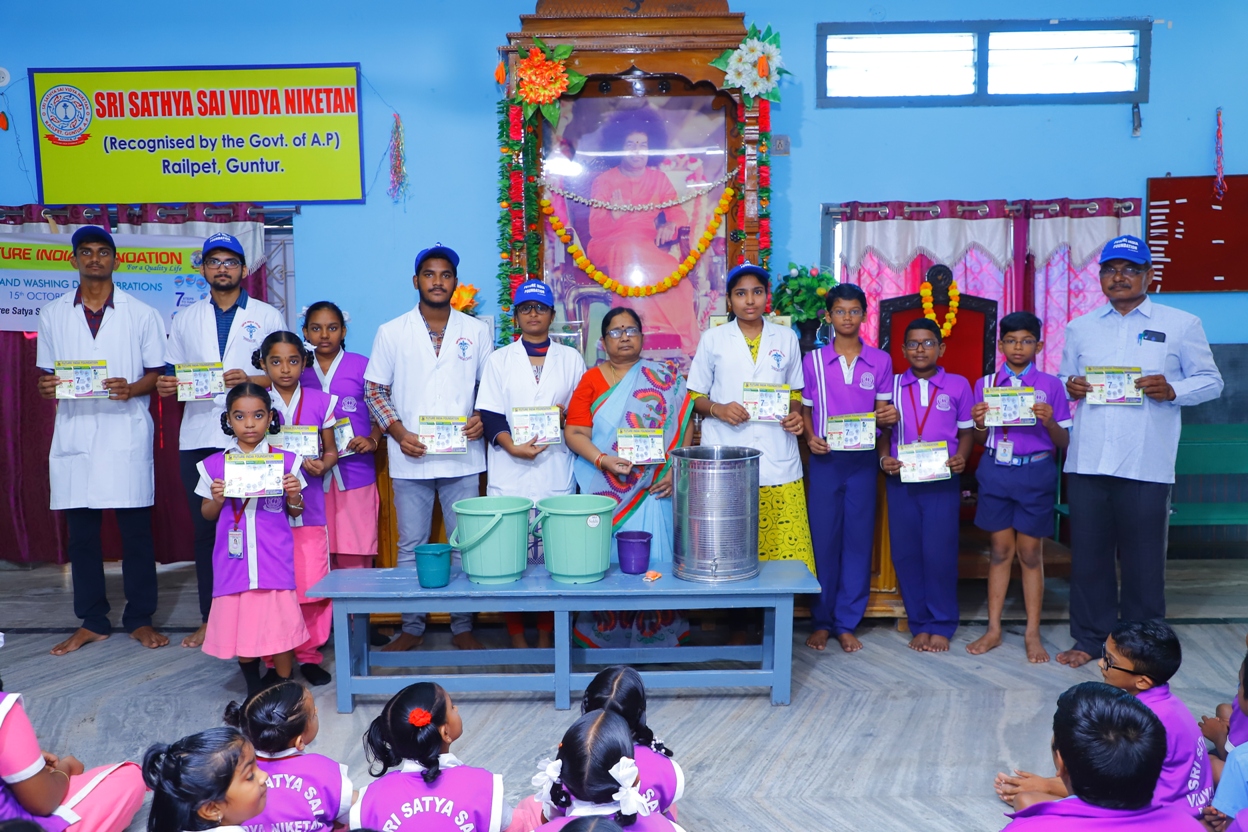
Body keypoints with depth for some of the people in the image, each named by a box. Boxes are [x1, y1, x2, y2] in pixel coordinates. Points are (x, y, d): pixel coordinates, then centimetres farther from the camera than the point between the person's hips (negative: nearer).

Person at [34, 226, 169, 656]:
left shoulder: (141, 314, 5)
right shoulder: (53, 315, 11)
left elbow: (157, 373, 5)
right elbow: (47, 374, 16)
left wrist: (131, 388, -15)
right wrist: (47, 386, -7)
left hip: (127, 432, -2)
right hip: (74, 433, 3)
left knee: (136, 530, 0)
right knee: (81, 532, 6)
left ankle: (140, 619, 12)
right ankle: (92, 622, 18)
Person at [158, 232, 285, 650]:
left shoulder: (268, 316, 7)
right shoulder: (185, 319, 16)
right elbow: (172, 373, 17)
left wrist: (251, 380, -15)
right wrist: (165, 384, -6)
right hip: (198, 438, 3)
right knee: (205, 529, 6)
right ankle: (210, 618, 17)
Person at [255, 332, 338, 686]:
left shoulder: (321, 402, 5)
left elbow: (331, 451, 10)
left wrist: (322, 465, -10)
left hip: (309, 506, 0)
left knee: (312, 586, -1)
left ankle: (308, 654, 16)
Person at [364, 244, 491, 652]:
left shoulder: (476, 331, 6)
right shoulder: (391, 332, 3)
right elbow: (374, 390, 5)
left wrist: (482, 418, -9)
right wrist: (397, 432, -9)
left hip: (463, 456, 0)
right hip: (409, 458, 0)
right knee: (411, 546, 8)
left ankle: (462, 627, 19)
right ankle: (411, 628, 21)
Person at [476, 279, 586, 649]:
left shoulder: (571, 358, 14)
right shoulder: (499, 359, 11)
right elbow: (490, 414, 3)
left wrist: (565, 413, -8)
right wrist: (512, 446, -13)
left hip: (557, 472, 1)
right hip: (509, 472, 0)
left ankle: (546, 634, 13)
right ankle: (515, 634, 10)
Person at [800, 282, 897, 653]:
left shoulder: (880, 361, 5)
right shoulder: (813, 360, 3)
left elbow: (882, 411, 7)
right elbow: (804, 409, 6)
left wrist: (889, 416, -15)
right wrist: (810, 437, -11)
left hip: (863, 458, 1)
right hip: (825, 457, -1)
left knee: (858, 537, 3)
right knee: (823, 537, 2)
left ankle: (847, 623, 14)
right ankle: (821, 621, 14)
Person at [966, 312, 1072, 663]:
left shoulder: (1051, 385, 1)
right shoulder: (985, 384, 6)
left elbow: (1064, 443, 0)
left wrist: (1049, 421, -18)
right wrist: (978, 423, -11)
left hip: (1035, 473, -1)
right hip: (996, 471, 2)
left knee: (1031, 552, 3)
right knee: (1000, 549, 7)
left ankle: (1032, 633, 13)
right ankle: (993, 629, 15)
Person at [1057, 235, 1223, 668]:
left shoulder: (1181, 324, 5)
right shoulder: (1080, 328, 14)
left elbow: (1211, 381, 6)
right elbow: (1064, 378, 18)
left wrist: (1172, 390, -13)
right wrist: (1071, 386, -5)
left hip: (1146, 465, -2)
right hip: (1087, 462, 3)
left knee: (1143, 559, 5)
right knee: (1088, 554, 8)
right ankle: (1089, 638, 21)